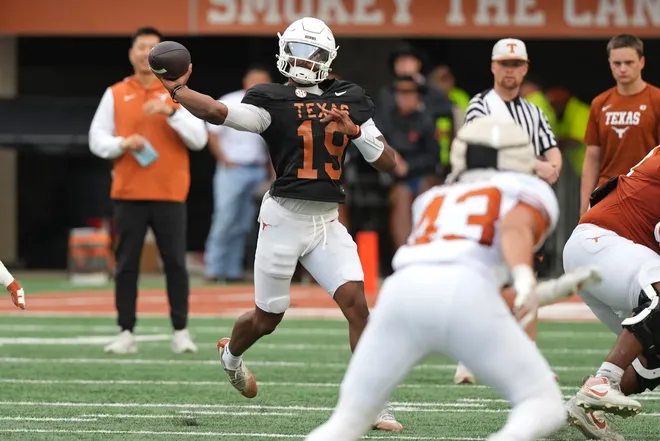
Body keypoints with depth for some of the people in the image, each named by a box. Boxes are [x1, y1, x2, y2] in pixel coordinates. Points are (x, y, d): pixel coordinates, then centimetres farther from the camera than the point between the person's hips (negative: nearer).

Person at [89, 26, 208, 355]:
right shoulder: (115, 94, 9)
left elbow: (199, 139, -2)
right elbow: (97, 140, 7)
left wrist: (171, 112, -16)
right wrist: (123, 144, -12)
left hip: (170, 194, -1)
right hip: (128, 193, 1)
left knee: (175, 263, -2)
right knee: (126, 265, 0)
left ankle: (181, 331, 4)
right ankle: (126, 333, 3)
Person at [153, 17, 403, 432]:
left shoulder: (351, 99, 7)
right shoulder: (272, 99, -5)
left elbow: (388, 162, 6)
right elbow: (220, 113, -23)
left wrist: (356, 131, -10)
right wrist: (177, 90, -32)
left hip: (328, 222, 3)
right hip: (284, 216, -3)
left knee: (357, 303, -13)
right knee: (268, 318, 10)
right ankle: (231, 355, 45)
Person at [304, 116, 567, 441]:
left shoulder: (434, 199, 37)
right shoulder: (531, 193, 23)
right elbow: (515, 228, 1)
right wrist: (524, 279, -18)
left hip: (403, 290, 4)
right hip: (464, 294, -4)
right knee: (544, 405, 8)